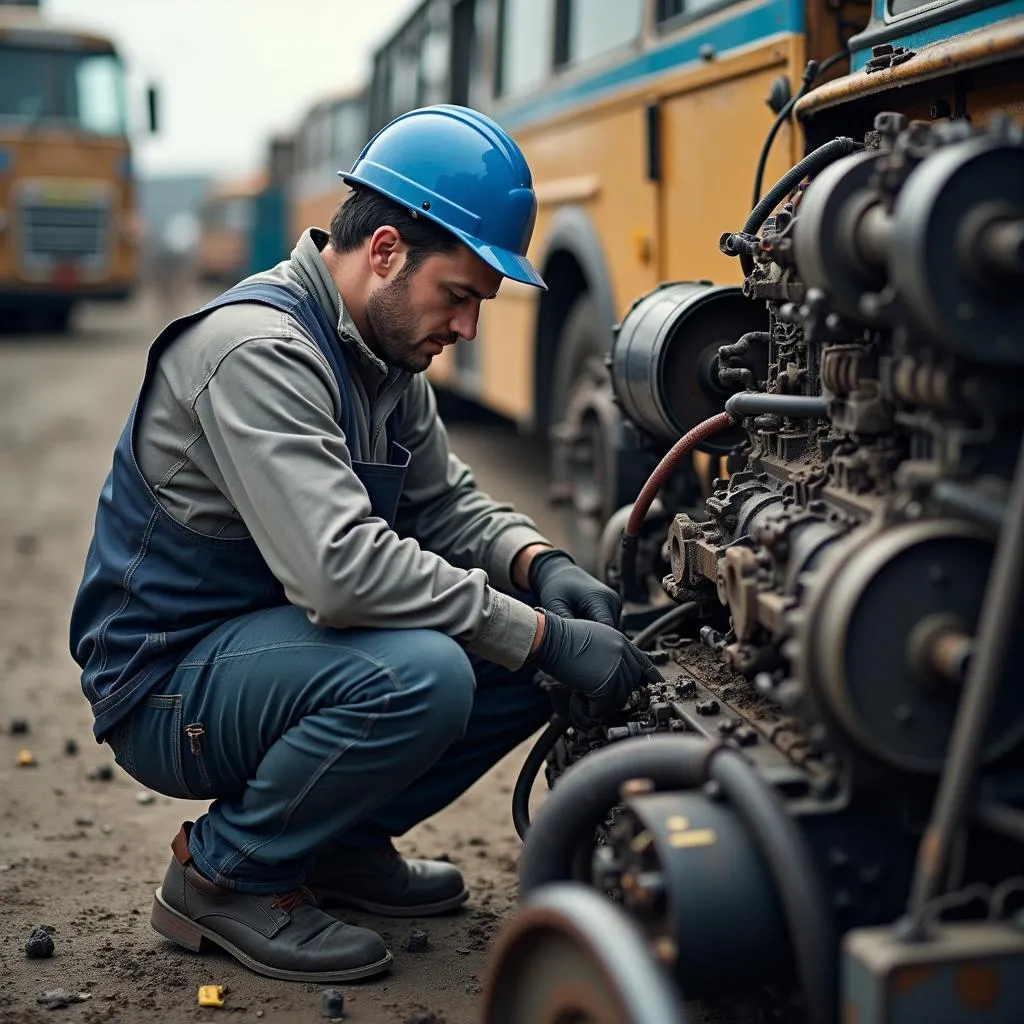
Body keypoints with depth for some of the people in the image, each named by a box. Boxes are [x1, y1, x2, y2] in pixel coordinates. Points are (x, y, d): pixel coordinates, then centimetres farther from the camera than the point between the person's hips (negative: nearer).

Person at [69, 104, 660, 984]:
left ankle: (340, 840, 12)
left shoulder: (387, 357, 5)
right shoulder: (257, 349, -25)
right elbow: (340, 569, -35)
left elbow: (448, 504, 11)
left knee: (541, 644, -2)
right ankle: (221, 875, -9)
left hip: (270, 637, 9)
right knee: (418, 672, -35)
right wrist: (544, 637, -31)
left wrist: (543, 567, -11)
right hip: (169, 682, -9)